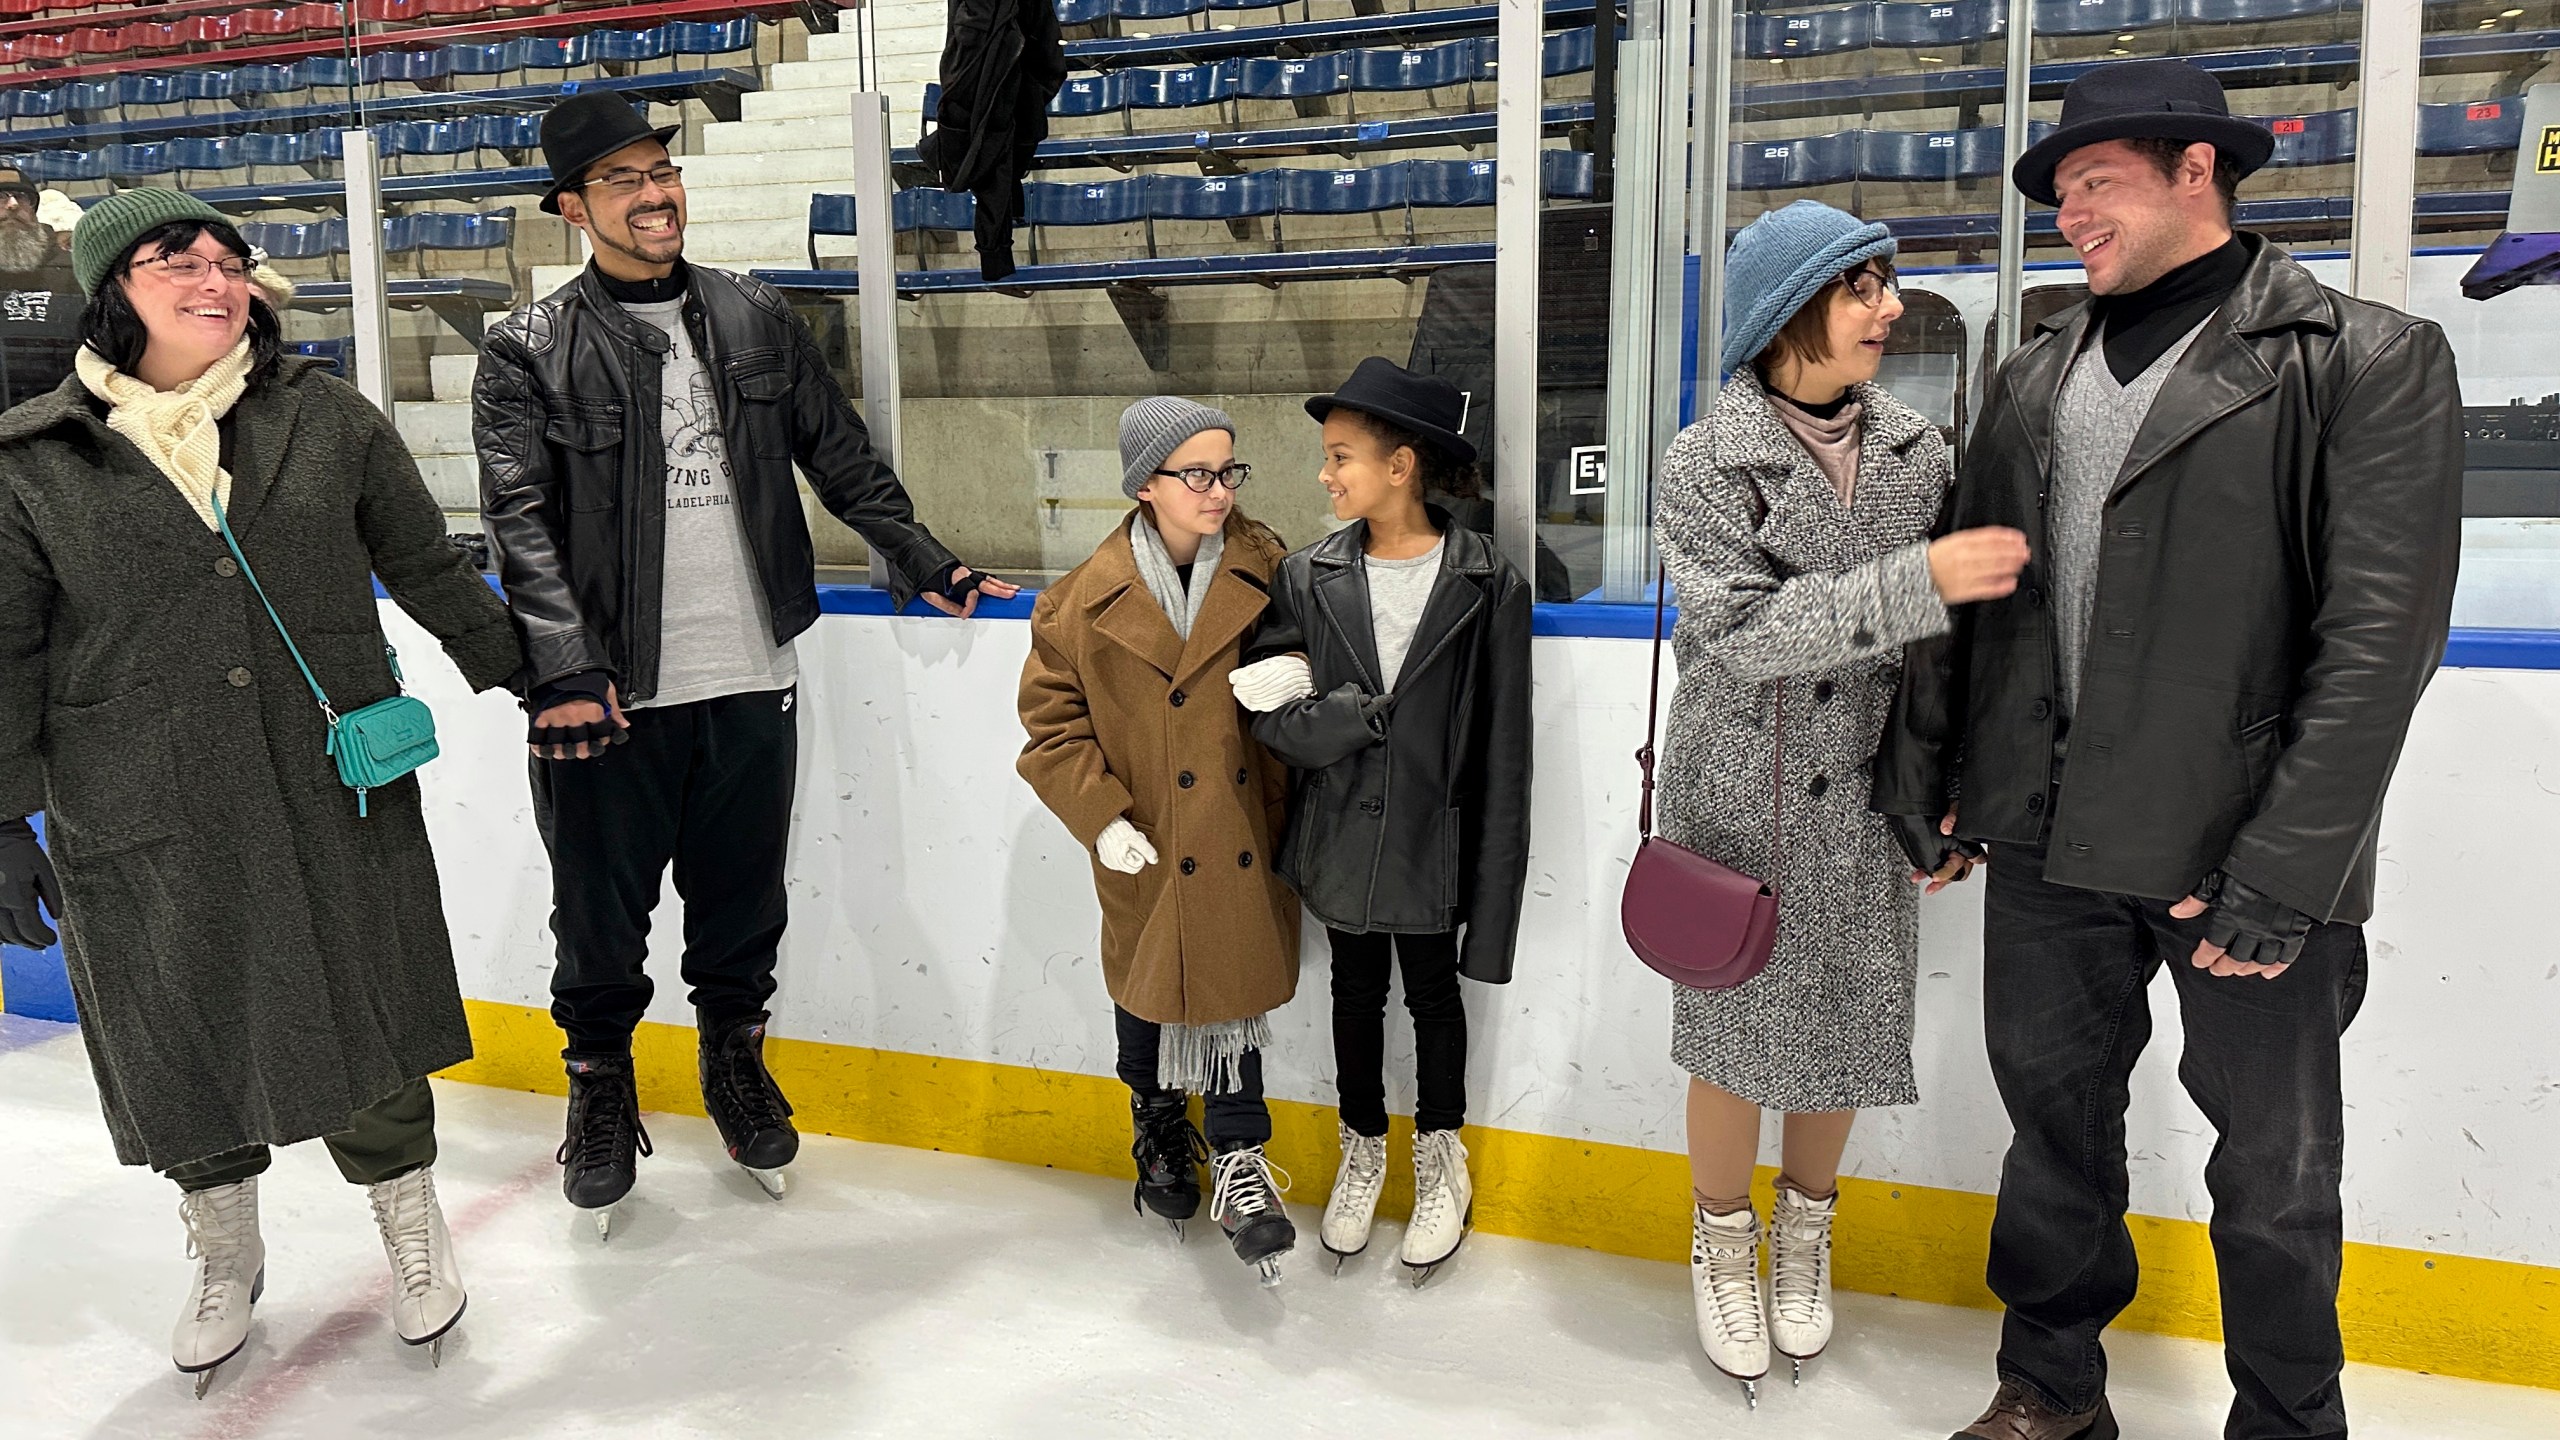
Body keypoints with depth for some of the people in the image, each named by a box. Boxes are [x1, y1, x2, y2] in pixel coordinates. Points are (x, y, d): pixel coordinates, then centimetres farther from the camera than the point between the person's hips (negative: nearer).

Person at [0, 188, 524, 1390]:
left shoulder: (327, 419, 1)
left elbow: (428, 569, 10)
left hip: (337, 798, 0)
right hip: (143, 828, 0)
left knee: (364, 1023, 10)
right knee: (184, 1043, 14)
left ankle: (411, 1225, 34)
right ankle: (225, 1255, 40)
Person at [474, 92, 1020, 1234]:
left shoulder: (756, 322, 9)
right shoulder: (531, 352, -2)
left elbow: (841, 456, 16)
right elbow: (520, 522, -9)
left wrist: (921, 562, 13)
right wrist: (564, 668, -20)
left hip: (751, 678, 3)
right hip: (611, 692, -2)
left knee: (743, 895, 14)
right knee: (602, 906, 9)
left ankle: (735, 1057, 36)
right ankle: (600, 1081, 32)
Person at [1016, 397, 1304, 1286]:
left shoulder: (1266, 572, -3)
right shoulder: (1089, 599, -7)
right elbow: (1053, 720, -2)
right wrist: (1100, 815, -10)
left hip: (1243, 837, 0)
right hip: (1147, 844, 0)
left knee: (1234, 986, 0)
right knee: (1147, 988, 17)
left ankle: (1239, 1165, 15)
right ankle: (1159, 1131, 43)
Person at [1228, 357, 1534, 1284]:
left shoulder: (1487, 584, -12)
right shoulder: (1308, 578, -4)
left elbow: (1503, 752, -11)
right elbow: (1272, 713, -10)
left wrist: (1495, 888, -11)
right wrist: (1361, 712, -24)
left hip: (1432, 844, -2)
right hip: (1340, 836, 3)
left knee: (1432, 992, 15)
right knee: (1356, 990, 18)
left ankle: (1440, 1160, 37)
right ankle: (1362, 1149, 40)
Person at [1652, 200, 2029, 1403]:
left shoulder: (1916, 453, 1)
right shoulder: (1704, 466, -11)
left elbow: (1950, 648, 7)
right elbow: (1739, 632, -23)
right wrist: (1917, 580, -29)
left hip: (1861, 810, 3)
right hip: (1735, 808, -3)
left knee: (1847, 1033, 11)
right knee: (1737, 1038, 7)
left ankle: (1804, 1239, 37)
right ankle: (1723, 1249, 32)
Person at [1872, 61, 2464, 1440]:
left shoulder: (2368, 361, -5)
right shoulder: (2036, 372, 11)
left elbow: (2379, 639, -12)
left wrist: (2279, 875, -17)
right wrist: (1920, 772, 8)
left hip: (2245, 853, -4)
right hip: (2048, 837, 5)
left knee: (2273, 1169, 9)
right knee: (2054, 1111, 16)